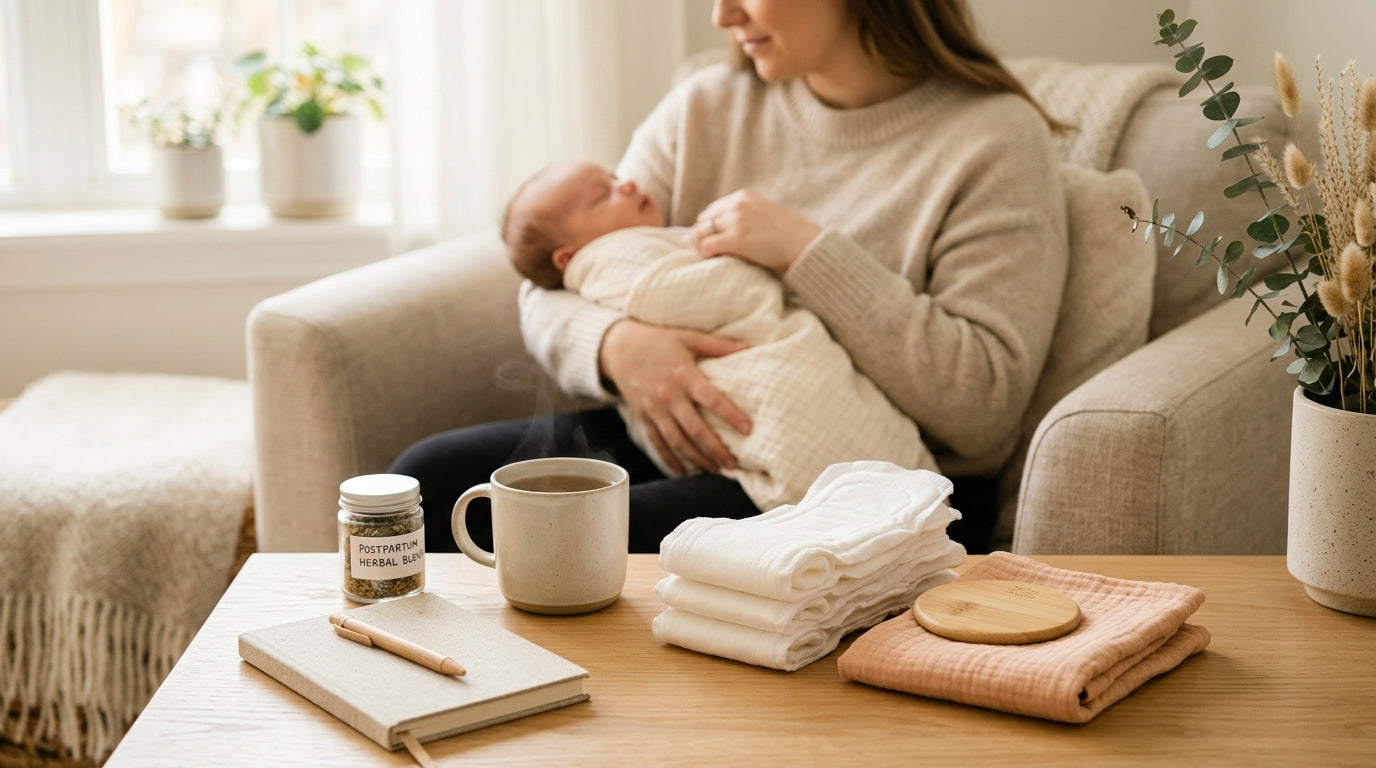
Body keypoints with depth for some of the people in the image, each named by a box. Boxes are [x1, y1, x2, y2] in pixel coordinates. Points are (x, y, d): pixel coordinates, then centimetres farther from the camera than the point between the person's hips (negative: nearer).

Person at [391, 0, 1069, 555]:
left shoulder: (994, 138, -6)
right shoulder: (707, 108, 10)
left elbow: (986, 406, -15)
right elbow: (548, 291, 7)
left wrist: (809, 252, -19)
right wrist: (617, 345, -18)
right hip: (687, 444, 6)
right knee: (428, 476, -13)